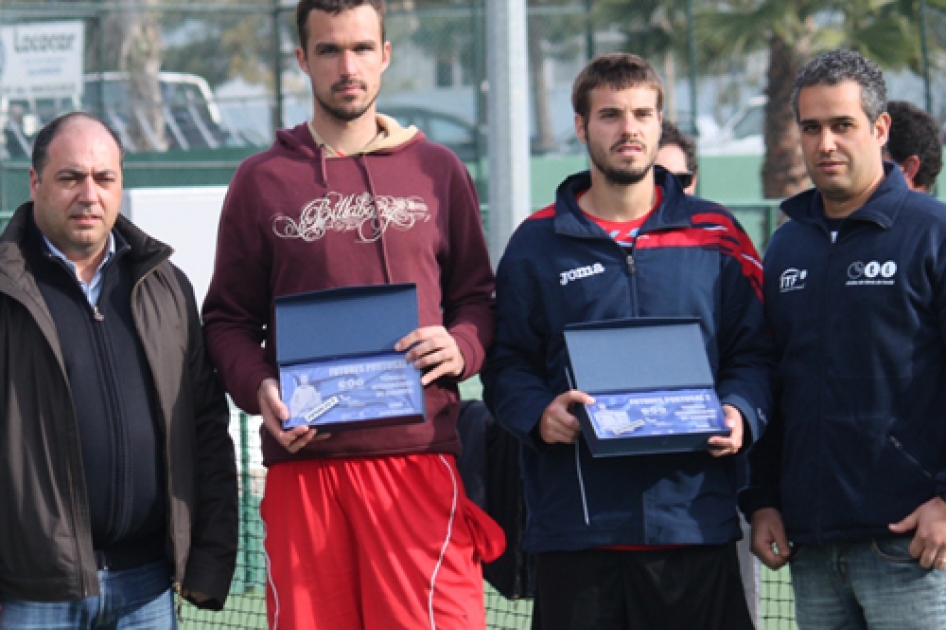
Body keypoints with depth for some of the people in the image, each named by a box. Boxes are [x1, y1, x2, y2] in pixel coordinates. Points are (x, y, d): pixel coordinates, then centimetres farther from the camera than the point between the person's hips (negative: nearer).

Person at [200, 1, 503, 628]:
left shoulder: (438, 171, 13)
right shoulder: (262, 182, 10)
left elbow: (477, 296, 17)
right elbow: (228, 319, 11)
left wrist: (461, 347, -4)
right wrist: (258, 388, -7)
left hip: (420, 453, 0)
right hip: (303, 456, 0)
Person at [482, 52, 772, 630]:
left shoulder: (715, 235, 10)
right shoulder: (537, 244, 8)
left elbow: (754, 350, 10)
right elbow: (507, 363, 8)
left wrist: (740, 414, -9)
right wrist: (539, 414, -12)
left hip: (696, 517, 1)